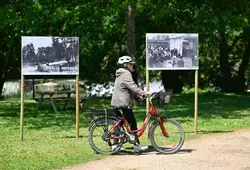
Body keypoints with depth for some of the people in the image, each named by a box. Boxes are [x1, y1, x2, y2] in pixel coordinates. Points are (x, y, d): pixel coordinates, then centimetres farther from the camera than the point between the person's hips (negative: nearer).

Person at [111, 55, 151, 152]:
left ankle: (115, 145, 16)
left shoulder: (120, 74, 21)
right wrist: (144, 93, -27)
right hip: (123, 104, -11)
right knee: (133, 123, -5)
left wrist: (137, 94, 15)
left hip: (116, 103, 11)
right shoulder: (126, 74, -13)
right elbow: (132, 86, -24)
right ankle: (137, 145, -3)